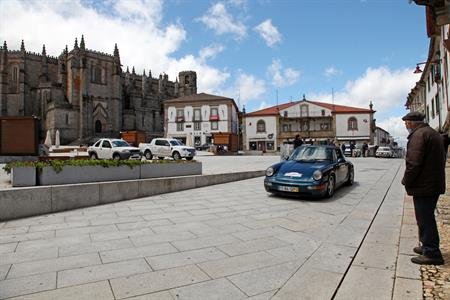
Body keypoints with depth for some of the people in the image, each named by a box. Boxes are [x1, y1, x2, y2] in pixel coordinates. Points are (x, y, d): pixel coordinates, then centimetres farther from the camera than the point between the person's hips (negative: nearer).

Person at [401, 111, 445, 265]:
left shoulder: (418, 135, -17)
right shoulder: (434, 133, 15)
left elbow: (413, 163, -25)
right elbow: (441, 159, 21)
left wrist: (406, 182, -12)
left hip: (423, 186, -10)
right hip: (435, 184, 10)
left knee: (425, 219, -1)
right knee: (427, 217, 19)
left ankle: (431, 253, 7)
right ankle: (428, 246, 31)